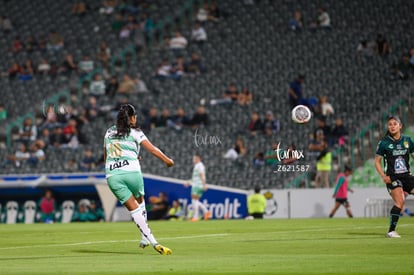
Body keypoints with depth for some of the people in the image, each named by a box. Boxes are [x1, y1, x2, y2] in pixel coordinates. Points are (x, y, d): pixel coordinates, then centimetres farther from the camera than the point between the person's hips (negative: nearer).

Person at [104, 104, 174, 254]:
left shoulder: (109, 132, 20)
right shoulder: (134, 132, 5)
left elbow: (105, 157, 29)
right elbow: (152, 149, -1)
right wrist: (167, 160, 10)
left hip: (112, 175, 3)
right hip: (131, 171, -3)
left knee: (134, 209, 2)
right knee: (140, 201, 21)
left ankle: (148, 239, -8)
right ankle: (145, 238, 16)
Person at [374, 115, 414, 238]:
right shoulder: (384, 142, -2)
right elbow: (377, 161, 3)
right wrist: (383, 176, -10)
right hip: (392, 177, -4)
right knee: (399, 202, -21)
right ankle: (391, 231, -13)